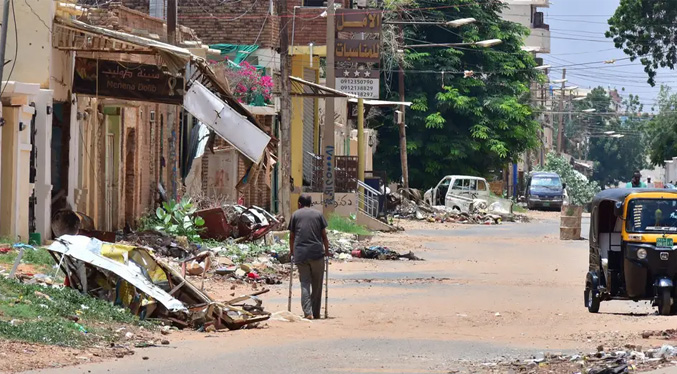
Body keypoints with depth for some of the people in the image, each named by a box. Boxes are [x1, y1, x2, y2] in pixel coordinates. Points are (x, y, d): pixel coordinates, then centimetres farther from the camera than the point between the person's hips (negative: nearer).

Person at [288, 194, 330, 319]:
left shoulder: (295, 215, 9)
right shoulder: (318, 214, 9)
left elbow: (292, 236, 11)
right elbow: (324, 235, 8)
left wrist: (292, 251, 22)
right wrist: (326, 250, 18)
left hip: (300, 254, 0)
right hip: (317, 253, 0)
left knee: (305, 283, 0)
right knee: (317, 285, 9)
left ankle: (308, 313, -15)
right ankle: (316, 313, 12)